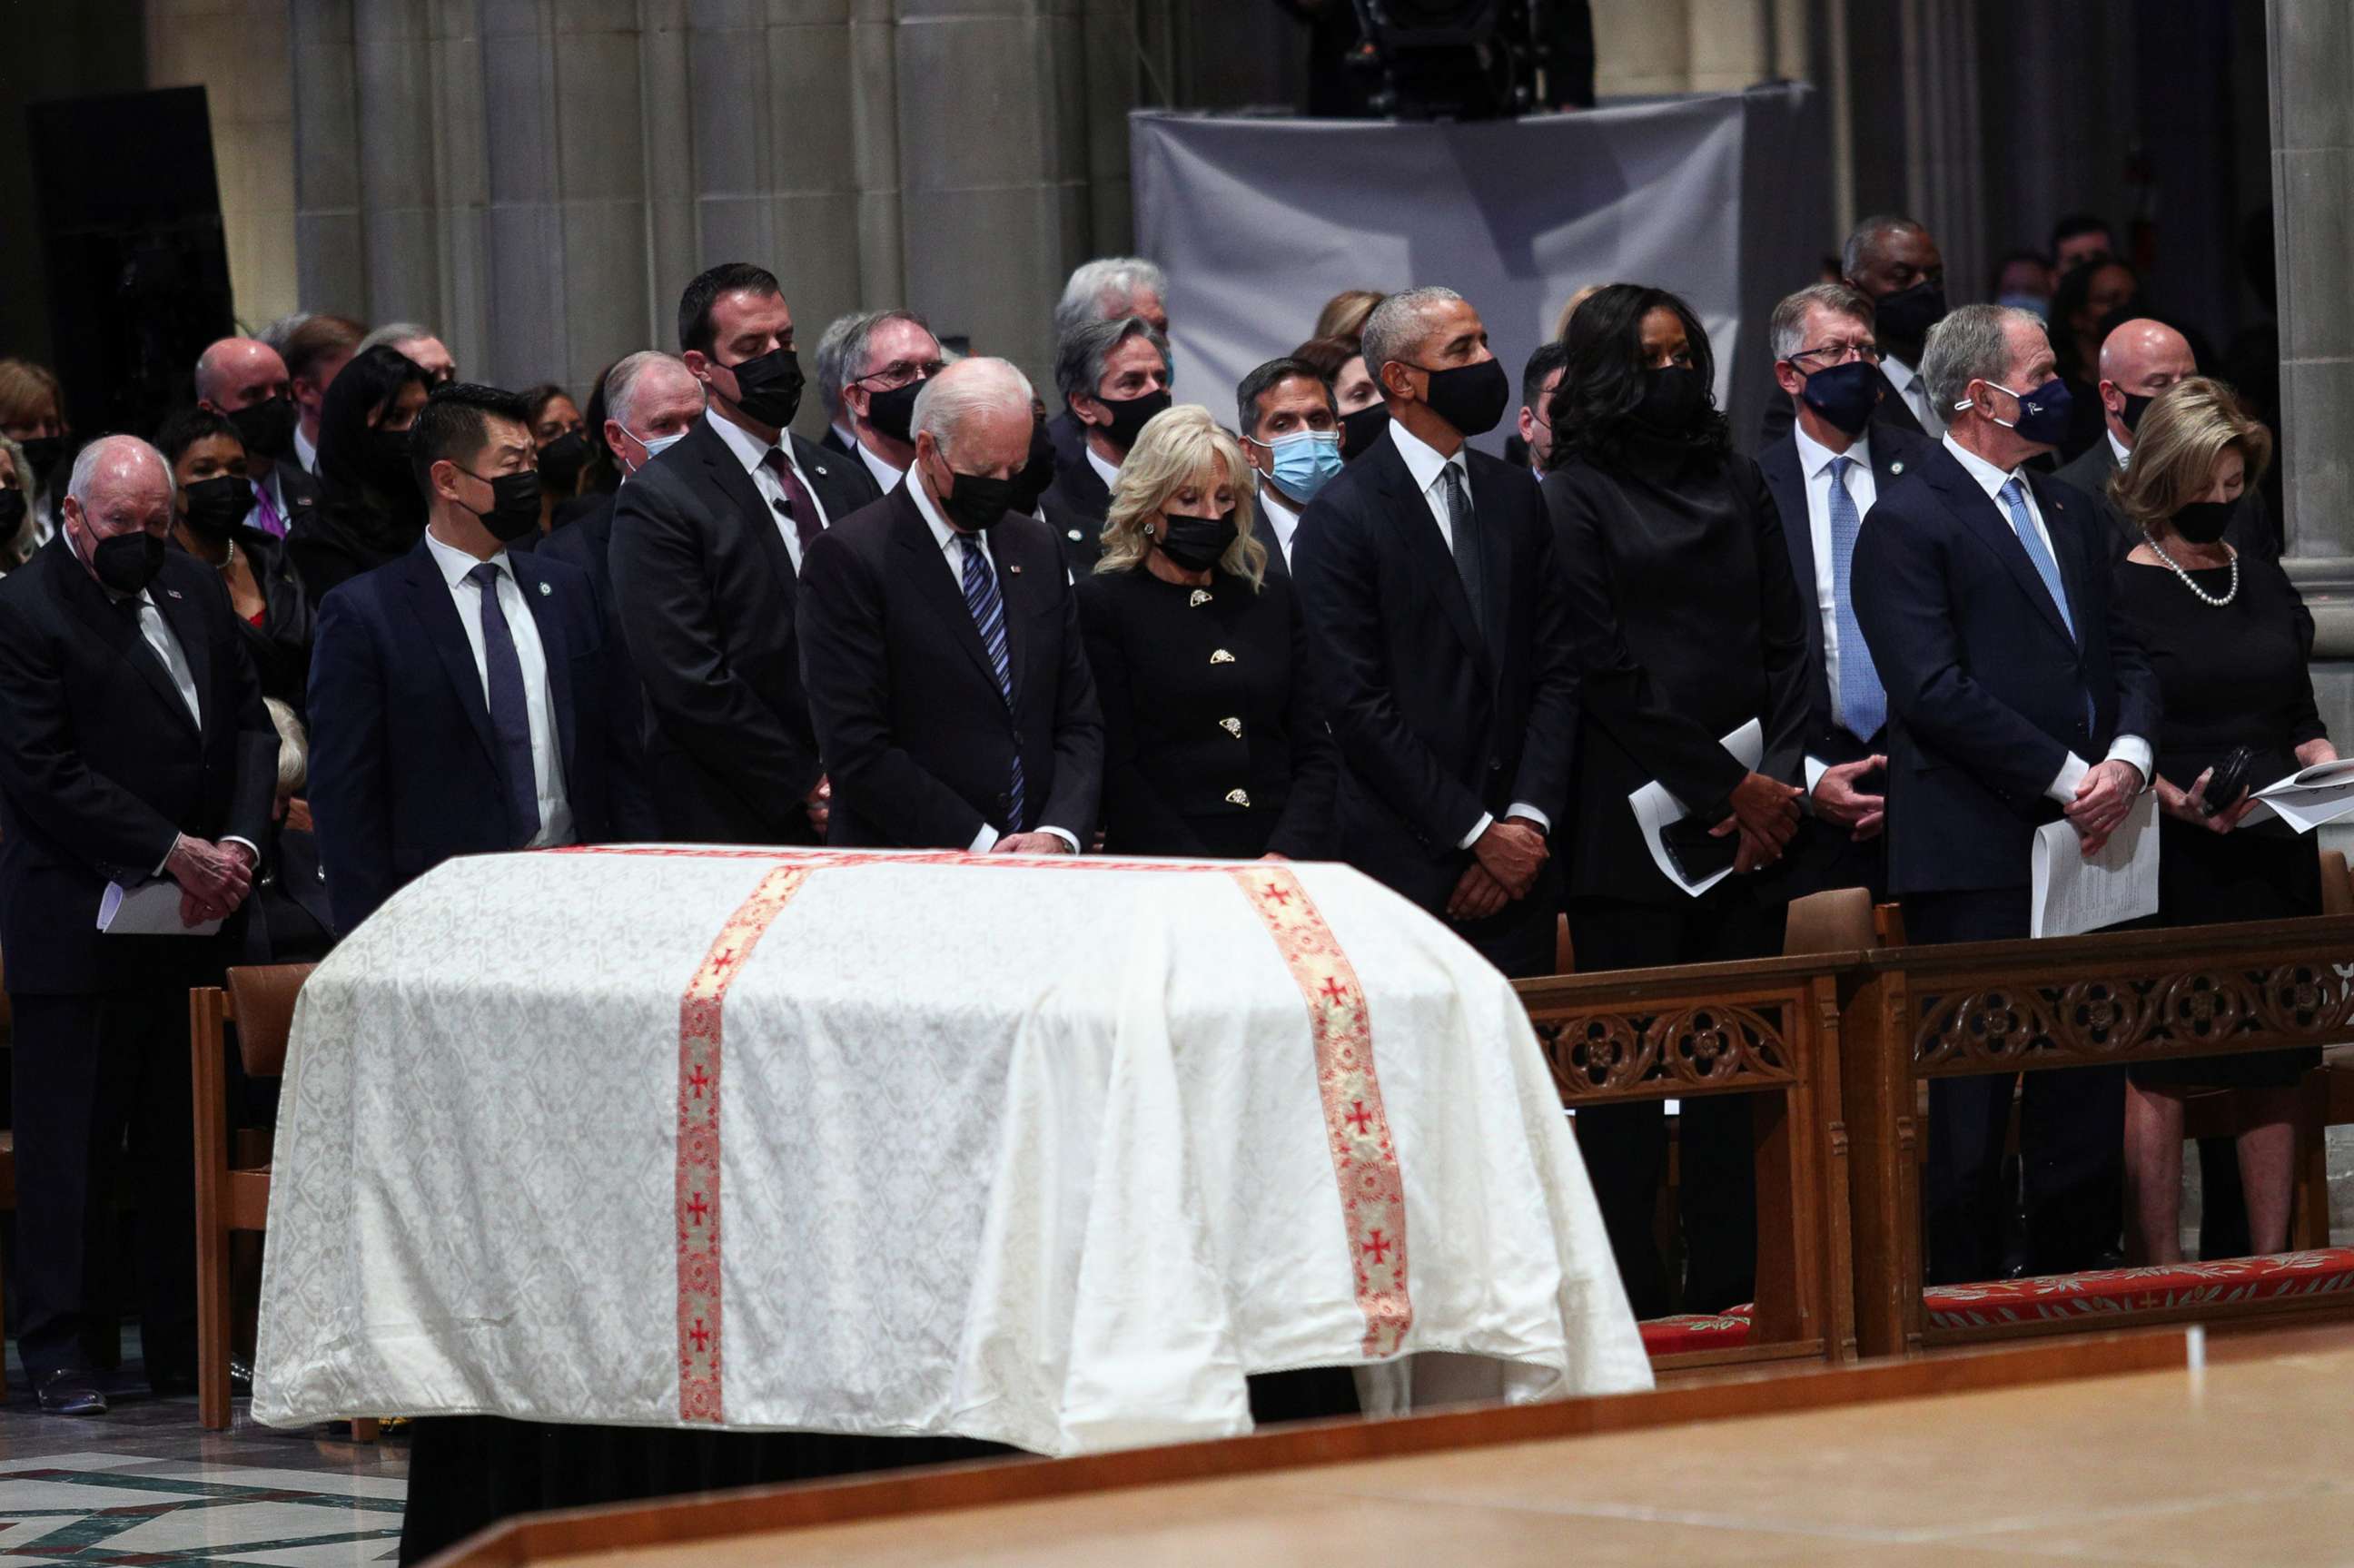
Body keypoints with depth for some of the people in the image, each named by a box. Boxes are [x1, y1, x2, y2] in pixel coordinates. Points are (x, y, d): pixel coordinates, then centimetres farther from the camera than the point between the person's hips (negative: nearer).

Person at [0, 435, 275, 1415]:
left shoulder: (194, 589, 12)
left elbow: (249, 721, 13)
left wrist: (238, 841, -4)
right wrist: (173, 851, -15)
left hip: (193, 924, 6)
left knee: (187, 1140, 8)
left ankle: (184, 1349, 14)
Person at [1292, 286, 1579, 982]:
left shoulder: (1516, 496, 12)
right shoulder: (1341, 515, -6)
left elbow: (1557, 669, 9)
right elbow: (1356, 705, -11)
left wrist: (1528, 821, -4)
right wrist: (1478, 834, -11)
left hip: (1516, 864, 5)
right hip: (1405, 864, -5)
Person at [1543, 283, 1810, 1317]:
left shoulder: (1737, 484, 15)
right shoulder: (1575, 497, -1)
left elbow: (1786, 644, 13)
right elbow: (1606, 670, -8)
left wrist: (1778, 780, -3)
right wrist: (1731, 789, -9)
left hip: (1751, 827, 5)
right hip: (1633, 831, -5)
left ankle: (1731, 1284, 7)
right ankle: (1627, 1300, -2)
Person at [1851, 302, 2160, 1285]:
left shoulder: (2071, 513, 19)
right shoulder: (1909, 521, -7)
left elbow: (2124, 655, 18)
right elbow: (1935, 691, -16)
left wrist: (2127, 756, -4)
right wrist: (2068, 778, -15)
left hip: (2080, 839, 8)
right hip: (1977, 856, -7)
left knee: (2087, 1091, 9)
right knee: (1972, 1104, -4)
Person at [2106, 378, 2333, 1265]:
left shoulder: (2265, 586, 14)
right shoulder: (2118, 591, -4)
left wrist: (2331, 773, 0)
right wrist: (2178, 800, -20)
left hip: (2272, 858, 6)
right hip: (2166, 861, -6)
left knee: (2273, 1071, 6)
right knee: (2158, 1070, -5)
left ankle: (2271, 1264, 12)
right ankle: (2159, 1277, -2)